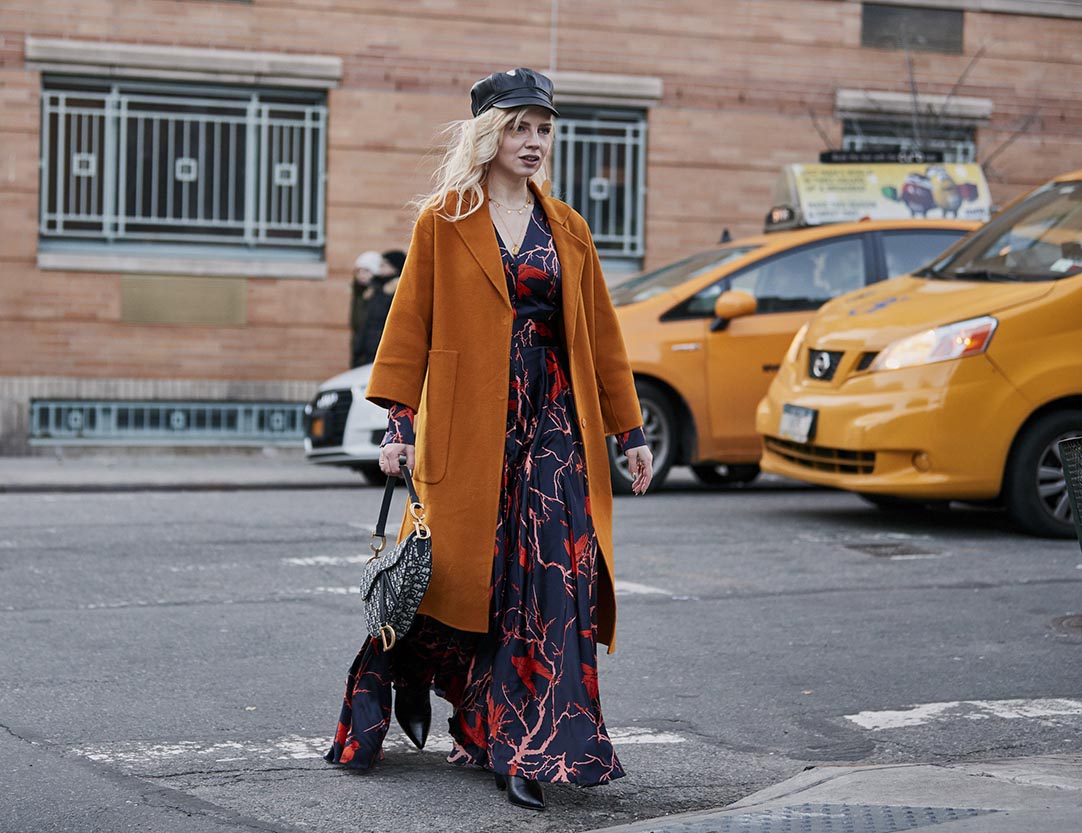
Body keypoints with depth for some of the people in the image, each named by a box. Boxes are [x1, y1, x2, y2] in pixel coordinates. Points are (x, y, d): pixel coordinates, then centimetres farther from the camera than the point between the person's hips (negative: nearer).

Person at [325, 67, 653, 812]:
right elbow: (410, 326, 0)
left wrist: (630, 429, 12)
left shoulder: (568, 229, 12)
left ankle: (528, 751, -3)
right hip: (468, 423, -3)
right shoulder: (443, 223, 2)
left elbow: (600, 333, 14)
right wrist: (400, 422, -7)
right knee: (464, 574, 2)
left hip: (552, 421, 3)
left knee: (554, 575, -7)